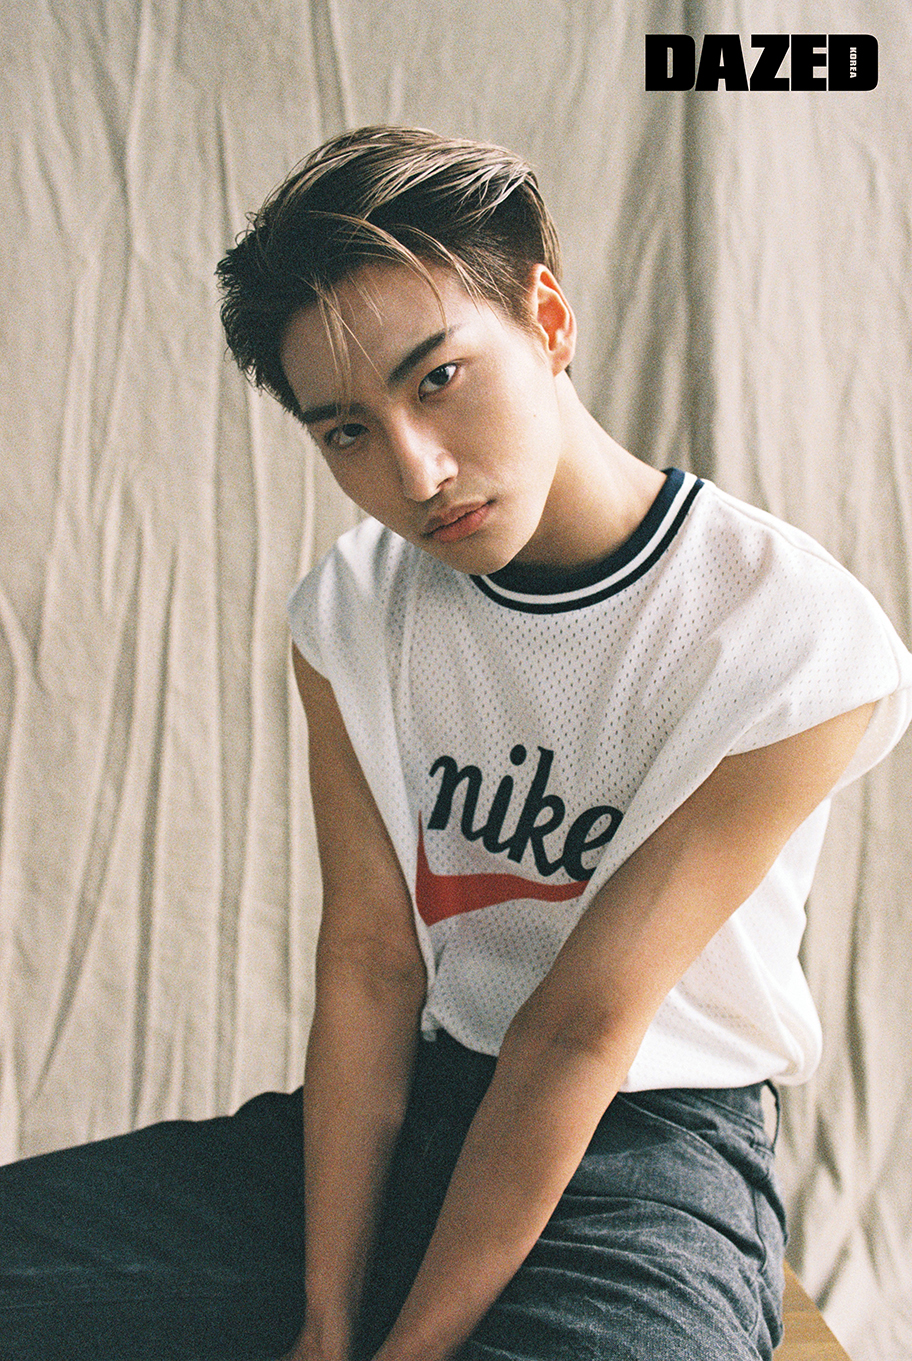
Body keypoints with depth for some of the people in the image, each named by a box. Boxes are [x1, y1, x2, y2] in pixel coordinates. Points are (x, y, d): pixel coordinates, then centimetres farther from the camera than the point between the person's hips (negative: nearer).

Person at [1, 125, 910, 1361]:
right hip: (413, 1112, 4)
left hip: (649, 1155, -4)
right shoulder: (349, 614, -1)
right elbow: (370, 965, -5)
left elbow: (580, 1029, -18)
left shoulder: (802, 644, -18)